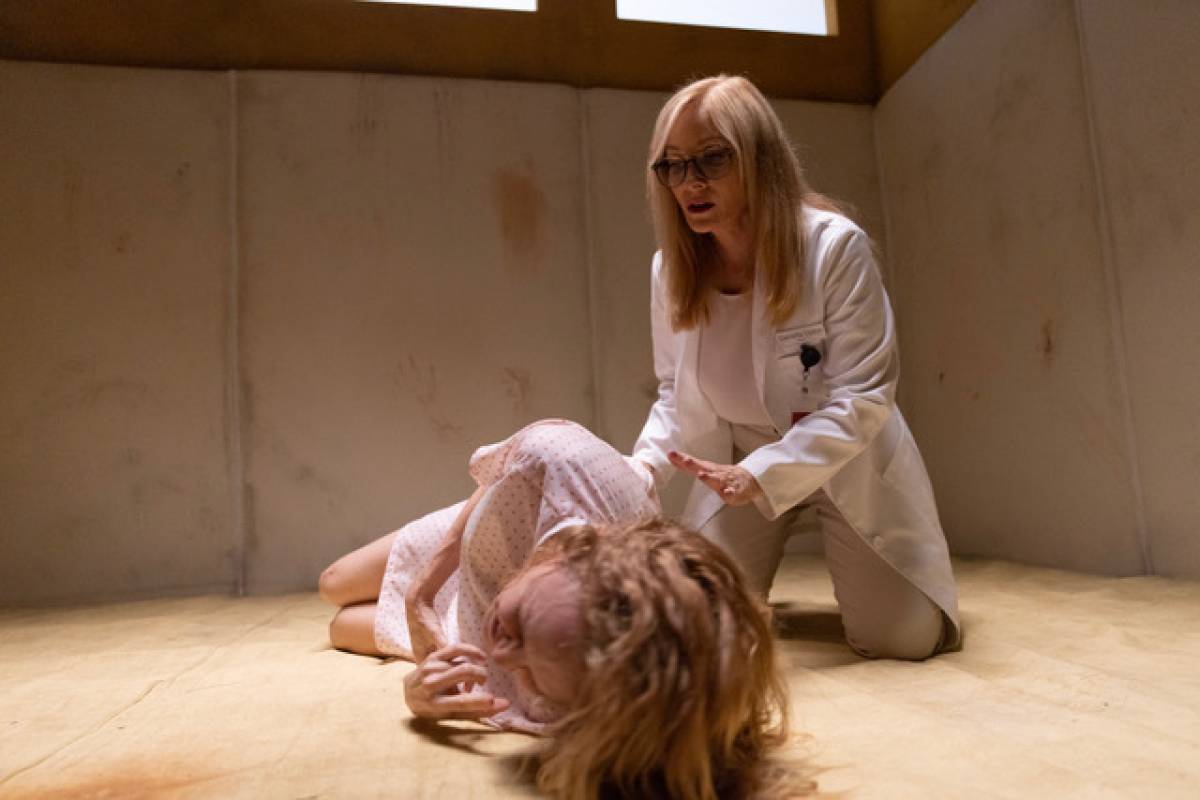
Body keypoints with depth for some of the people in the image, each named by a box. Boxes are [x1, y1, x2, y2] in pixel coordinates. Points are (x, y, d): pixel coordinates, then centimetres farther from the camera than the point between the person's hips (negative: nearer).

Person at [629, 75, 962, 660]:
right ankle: (752, 573, 33)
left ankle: (844, 557, 27)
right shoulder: (670, 269, -12)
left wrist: (759, 474, -34)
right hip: (742, 467, 3)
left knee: (900, 638, -6)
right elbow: (678, 398, -2)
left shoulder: (834, 245, -25)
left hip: (848, 464, -2)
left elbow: (863, 398, -24)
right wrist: (642, 468, -21)